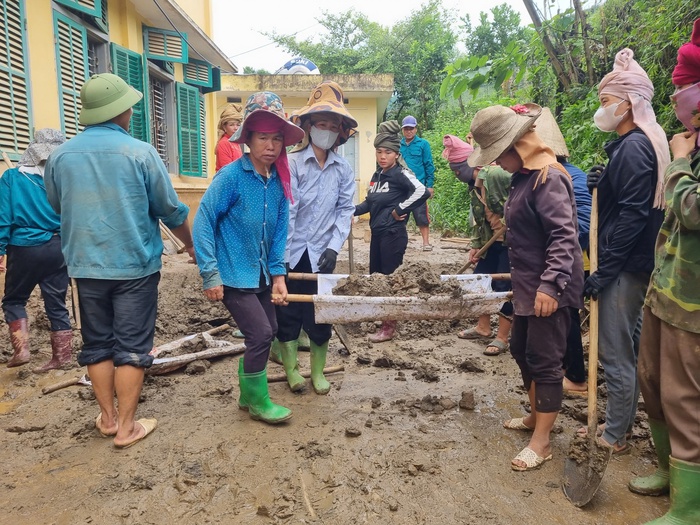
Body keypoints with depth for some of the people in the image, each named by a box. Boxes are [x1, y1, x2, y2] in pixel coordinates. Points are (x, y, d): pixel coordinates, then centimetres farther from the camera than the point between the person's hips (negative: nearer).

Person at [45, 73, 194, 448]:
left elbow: (57, 207, 16)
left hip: (86, 265, 4)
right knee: (132, 346, 5)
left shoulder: (60, 156, 1)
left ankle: (107, 418, 26)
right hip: (135, 264, -4)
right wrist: (191, 245, 13)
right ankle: (126, 427, 12)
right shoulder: (140, 152, -11)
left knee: (97, 343, 15)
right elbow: (171, 210, -5)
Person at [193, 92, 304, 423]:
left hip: (261, 274, 7)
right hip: (233, 275, -7)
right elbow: (203, 223, -16)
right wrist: (210, 275, -17)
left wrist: (278, 275, -1)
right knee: (261, 334, -8)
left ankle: (248, 394, 35)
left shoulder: (279, 180, 1)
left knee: (267, 332, 14)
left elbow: (279, 231, 4)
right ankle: (258, 403, 16)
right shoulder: (231, 176, -17)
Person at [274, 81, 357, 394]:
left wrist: (334, 247, -9)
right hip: (291, 252, -2)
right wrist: (281, 256, -16)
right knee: (288, 312, 8)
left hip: (321, 253, 2)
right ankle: (291, 368, 27)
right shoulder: (293, 163, -8)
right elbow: (286, 211, -13)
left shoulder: (343, 170, 2)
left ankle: (317, 372, 25)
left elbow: (345, 210, 2)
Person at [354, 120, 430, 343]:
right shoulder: (377, 175, 12)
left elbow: (422, 192, -26)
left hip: (393, 234, -8)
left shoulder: (401, 174, -11)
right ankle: (383, 318, 29)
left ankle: (389, 327, 11)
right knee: (375, 276, 13)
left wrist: (399, 210, -19)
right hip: (377, 232, 8)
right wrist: (352, 210, 1)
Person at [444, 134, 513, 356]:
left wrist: (507, 222, -22)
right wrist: (475, 245, 10)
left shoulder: (495, 174, -21)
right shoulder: (474, 186, 9)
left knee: (504, 286, -3)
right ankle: (483, 327, 29)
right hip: (493, 240, 9)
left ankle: (502, 337, 9)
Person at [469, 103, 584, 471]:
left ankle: (541, 442, 11)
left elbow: (564, 236, -26)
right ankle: (537, 416, 38)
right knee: (521, 349, 19)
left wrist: (551, 283, -33)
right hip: (527, 284, 10)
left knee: (545, 361, -1)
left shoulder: (548, 177, -19)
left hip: (550, 289, -10)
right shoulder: (524, 176, 11)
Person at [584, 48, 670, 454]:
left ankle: (615, 436, 15)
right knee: (630, 348, 18)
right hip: (636, 264, 10)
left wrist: (602, 272, -20)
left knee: (616, 352, 1)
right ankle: (624, 421, 32)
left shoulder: (633, 147, -17)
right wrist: (603, 183, 1)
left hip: (626, 267, -10)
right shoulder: (644, 142, 13)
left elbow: (632, 216, -22)